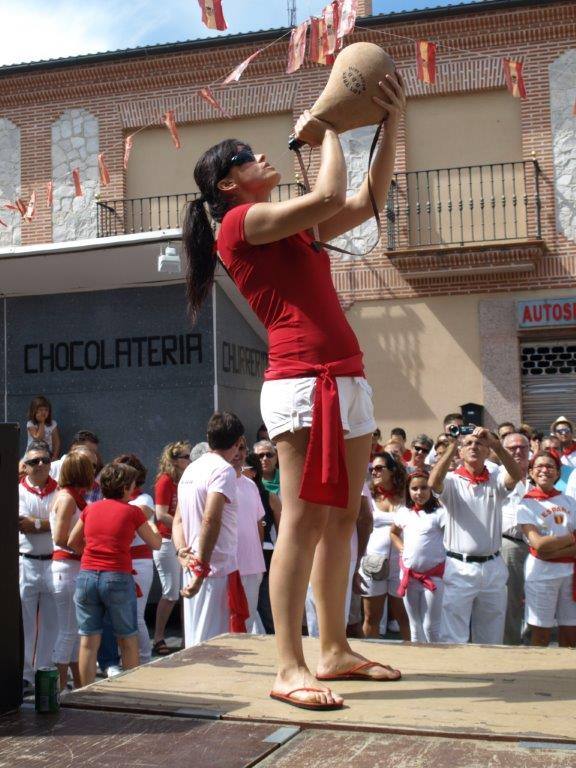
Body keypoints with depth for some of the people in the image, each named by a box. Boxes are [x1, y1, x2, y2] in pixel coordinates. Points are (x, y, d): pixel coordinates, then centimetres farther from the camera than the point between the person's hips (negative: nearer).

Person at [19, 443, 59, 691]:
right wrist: (49, 523, -10)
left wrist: (35, 523, -8)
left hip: (54, 562, 2)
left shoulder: (60, 491, 6)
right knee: (24, 621, 3)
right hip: (25, 563, -1)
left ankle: (45, 673, 18)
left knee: (51, 623, 8)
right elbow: (22, 525, -11)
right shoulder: (17, 491, 1)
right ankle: (24, 674, 11)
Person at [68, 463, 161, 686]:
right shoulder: (132, 512, -2)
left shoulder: (90, 509, 8)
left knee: (88, 641, 8)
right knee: (128, 641, 10)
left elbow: (72, 542, 18)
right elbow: (156, 544, 9)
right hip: (118, 578, -3)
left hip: (87, 576, 3)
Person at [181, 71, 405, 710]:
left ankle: (335, 651, 14)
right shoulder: (242, 221, -2)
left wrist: (391, 126, 19)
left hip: (347, 381, 9)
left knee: (342, 519, 8)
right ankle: (290, 670, -10)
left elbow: (368, 201, 25)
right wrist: (325, 131, 5)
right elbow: (330, 195, -12)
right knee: (304, 521, -12)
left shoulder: (294, 231, 24)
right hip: (301, 381, -9)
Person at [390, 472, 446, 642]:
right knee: (415, 625, 13)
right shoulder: (403, 512, 7)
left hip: (433, 575, -5)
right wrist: (401, 547, 9)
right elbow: (393, 533, 25)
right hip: (408, 574, 5)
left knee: (430, 626, -2)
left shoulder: (438, 512, -8)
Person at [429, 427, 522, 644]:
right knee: (453, 637, -3)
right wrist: (452, 445, -27)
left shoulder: (496, 481, 7)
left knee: (491, 638, 13)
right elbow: (433, 482, -23)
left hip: (493, 567, 3)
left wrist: (496, 444, -27)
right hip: (459, 567, -3)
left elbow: (516, 475, -14)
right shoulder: (452, 481, 0)